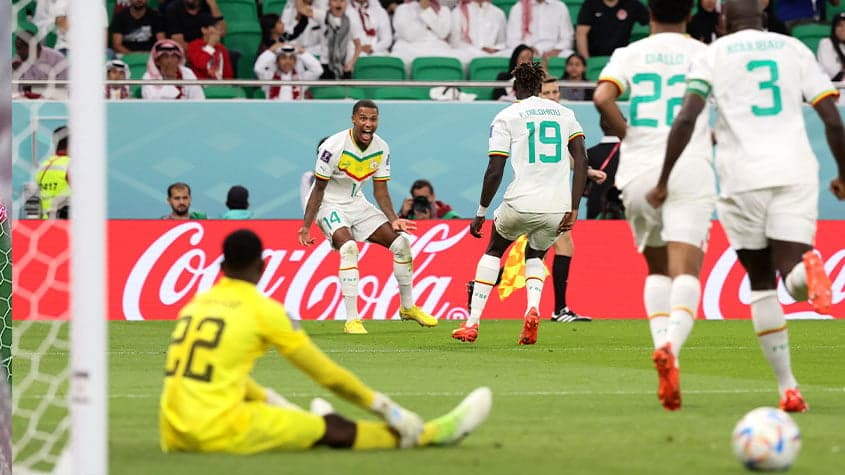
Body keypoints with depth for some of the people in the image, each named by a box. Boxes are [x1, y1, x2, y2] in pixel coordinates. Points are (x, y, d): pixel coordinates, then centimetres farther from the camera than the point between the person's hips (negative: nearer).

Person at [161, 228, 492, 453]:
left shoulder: (196, 305, 16)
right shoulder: (263, 309, -2)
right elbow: (325, 373, 5)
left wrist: (271, 401, 40)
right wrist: (382, 406, 16)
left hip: (173, 438, 6)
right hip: (220, 434, -6)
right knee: (336, 430, 9)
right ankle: (432, 433, 21)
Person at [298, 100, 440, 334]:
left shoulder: (381, 149, -5)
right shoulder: (334, 147, -22)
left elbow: (380, 190, 3)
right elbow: (319, 189, -16)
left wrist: (393, 219, -11)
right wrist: (306, 226, -19)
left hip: (357, 204, 7)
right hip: (329, 205, -6)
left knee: (401, 243, 0)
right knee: (348, 247, -32)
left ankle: (408, 307, 21)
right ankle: (352, 320, -29)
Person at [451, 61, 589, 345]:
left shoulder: (506, 118, 2)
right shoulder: (564, 113, 13)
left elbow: (495, 172, -3)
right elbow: (582, 161, 4)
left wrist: (481, 214, 6)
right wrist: (573, 210, 4)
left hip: (521, 204, -3)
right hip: (558, 206, 3)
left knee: (493, 251, 25)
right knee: (535, 257, 29)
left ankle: (472, 324, 18)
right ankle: (532, 308, -2)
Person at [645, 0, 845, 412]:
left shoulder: (712, 56, 9)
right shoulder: (794, 49, 15)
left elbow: (685, 119, -5)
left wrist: (664, 181, 0)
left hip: (742, 177, -1)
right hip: (796, 173, 1)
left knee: (761, 283, 9)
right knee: (792, 275, -3)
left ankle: (787, 387, 2)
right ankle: (806, 265, -42)